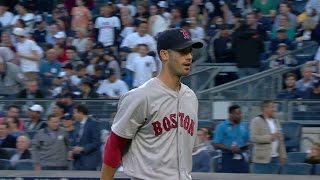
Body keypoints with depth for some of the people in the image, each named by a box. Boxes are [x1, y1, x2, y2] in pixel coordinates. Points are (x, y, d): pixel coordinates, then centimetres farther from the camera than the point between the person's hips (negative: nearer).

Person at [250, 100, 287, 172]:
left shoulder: (276, 122, 17)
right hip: (262, 159, -6)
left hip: (275, 158, 6)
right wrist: (270, 137, -17)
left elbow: (280, 140, 17)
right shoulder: (256, 121, -4)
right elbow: (253, 138, -16)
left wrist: (283, 155, 9)